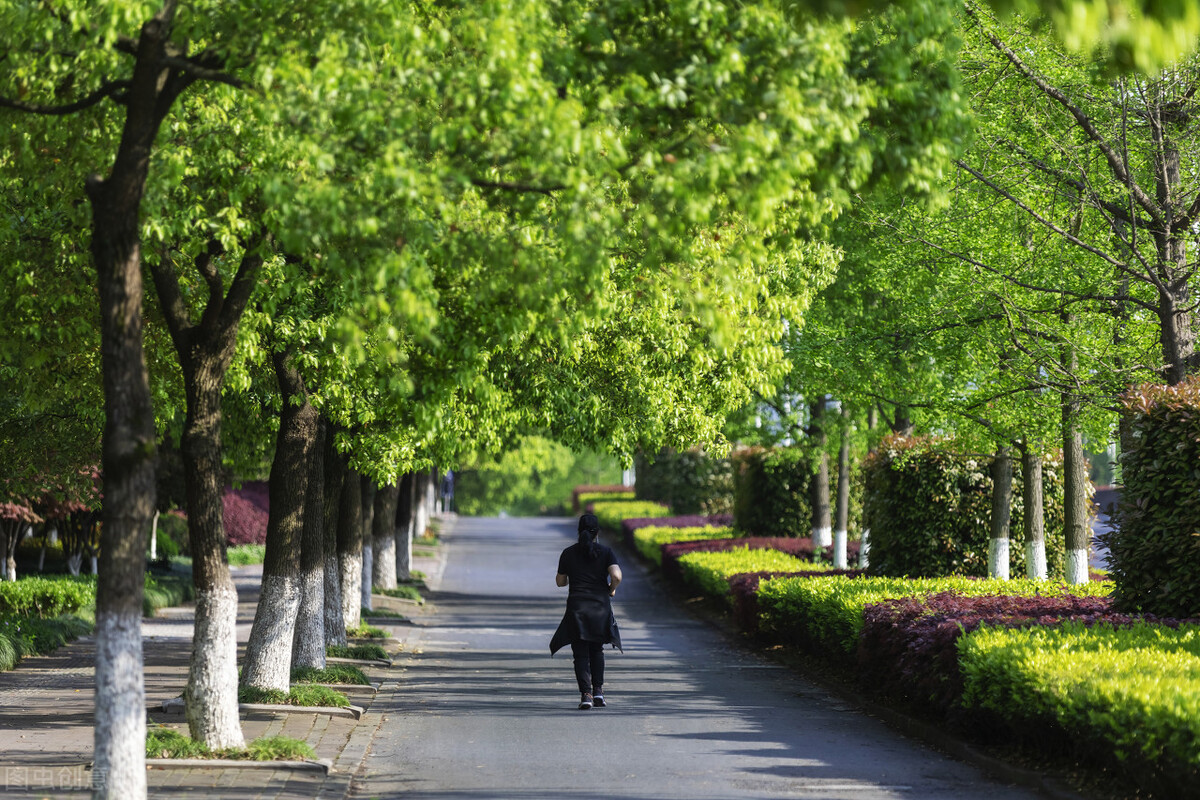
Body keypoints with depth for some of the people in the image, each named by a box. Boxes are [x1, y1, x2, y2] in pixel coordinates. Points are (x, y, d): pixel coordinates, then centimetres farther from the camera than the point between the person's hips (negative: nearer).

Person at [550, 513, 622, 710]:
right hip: (600, 607, 1)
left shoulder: (568, 553, 2)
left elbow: (560, 581, 9)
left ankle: (586, 694, -12)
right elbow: (616, 576, -14)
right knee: (596, 650, 19)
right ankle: (598, 690, 8)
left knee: (581, 654, 2)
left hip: (576, 607, -1)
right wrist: (612, 589, 7)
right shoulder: (605, 551, -2)